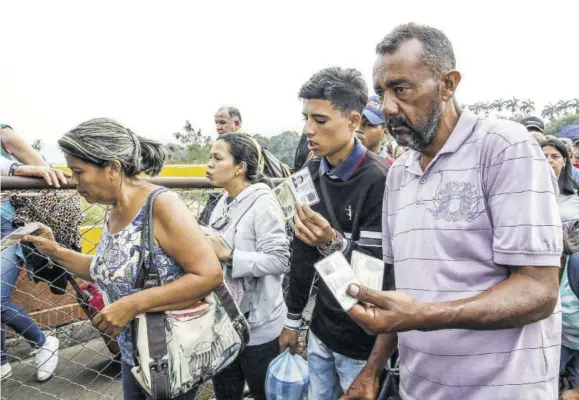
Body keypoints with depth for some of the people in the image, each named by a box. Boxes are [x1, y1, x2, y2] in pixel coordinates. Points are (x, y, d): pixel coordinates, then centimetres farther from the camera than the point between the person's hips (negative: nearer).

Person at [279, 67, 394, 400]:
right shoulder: (312, 172, 1)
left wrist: (333, 243, -37)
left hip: (362, 339, -6)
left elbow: (377, 270, -19)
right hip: (322, 329, 6)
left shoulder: (380, 180, -20)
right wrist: (292, 319, 10)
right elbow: (302, 251, 6)